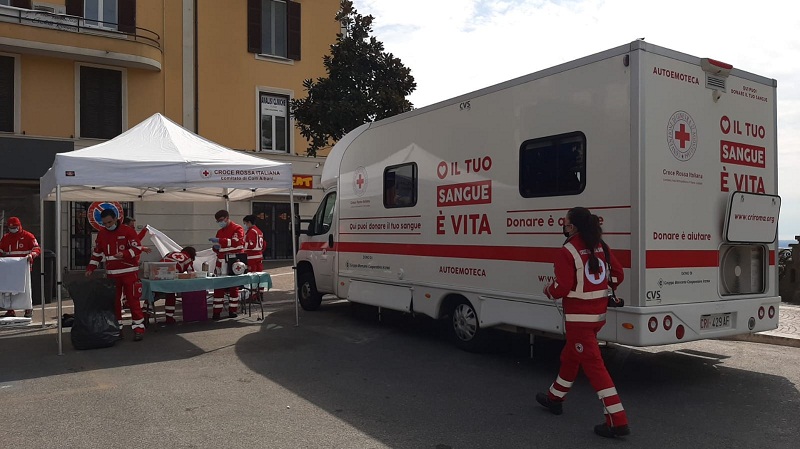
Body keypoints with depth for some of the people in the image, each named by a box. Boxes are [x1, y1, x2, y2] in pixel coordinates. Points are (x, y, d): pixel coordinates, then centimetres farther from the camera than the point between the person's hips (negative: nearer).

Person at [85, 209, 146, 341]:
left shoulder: (128, 231, -8)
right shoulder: (101, 234, 9)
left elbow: (137, 248, -12)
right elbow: (97, 253, 15)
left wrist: (124, 254, -29)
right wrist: (91, 268, 5)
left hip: (129, 272, -5)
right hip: (112, 274, 5)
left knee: (133, 300, -6)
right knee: (114, 301, 9)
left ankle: (139, 328, -1)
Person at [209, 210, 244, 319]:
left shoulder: (237, 229, -4)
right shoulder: (220, 232, 18)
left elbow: (236, 241, -22)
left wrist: (219, 241, -27)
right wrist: (216, 247, 0)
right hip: (221, 263, 6)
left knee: (233, 287, 3)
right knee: (218, 287, 0)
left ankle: (233, 310, 12)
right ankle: (217, 311, 3)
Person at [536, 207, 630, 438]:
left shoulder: (567, 252, -18)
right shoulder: (600, 247, 4)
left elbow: (562, 288, -21)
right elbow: (617, 275, 10)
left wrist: (548, 290, 0)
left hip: (579, 316, -8)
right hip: (599, 313, 9)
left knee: (593, 365, -5)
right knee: (570, 357, 23)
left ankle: (617, 421, -4)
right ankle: (554, 398, 41)